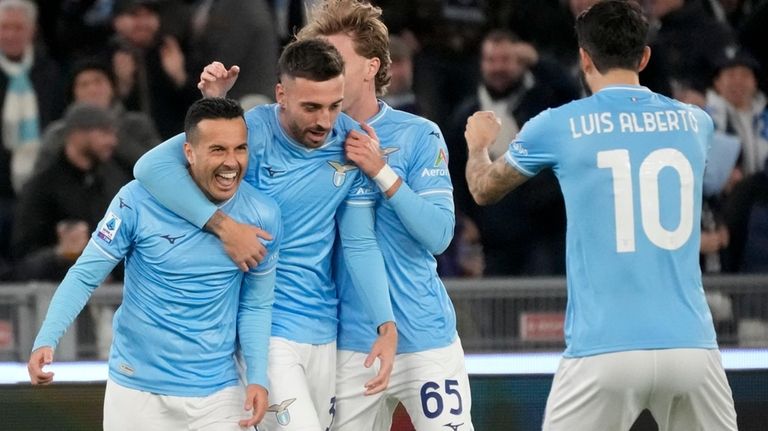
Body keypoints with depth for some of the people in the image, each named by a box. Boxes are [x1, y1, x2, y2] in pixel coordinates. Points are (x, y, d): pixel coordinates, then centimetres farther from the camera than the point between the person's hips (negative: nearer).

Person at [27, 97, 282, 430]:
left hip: (218, 393, 2)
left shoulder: (263, 216, -5)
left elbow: (256, 306, 5)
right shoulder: (138, 201, -13)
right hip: (137, 388, -1)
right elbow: (84, 276, -7)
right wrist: (46, 340, -21)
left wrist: (258, 378, -7)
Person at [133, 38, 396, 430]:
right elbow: (152, 166, -27)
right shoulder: (252, 132, -16)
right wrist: (224, 228, -32)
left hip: (324, 329, 5)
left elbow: (359, 243, 1)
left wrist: (386, 326, -9)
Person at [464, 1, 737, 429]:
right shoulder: (696, 123, 10)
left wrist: (478, 144, 43)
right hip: (692, 346, 2)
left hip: (603, 352, -2)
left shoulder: (558, 126, 1)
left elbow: (484, 189, 20)